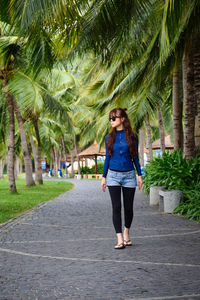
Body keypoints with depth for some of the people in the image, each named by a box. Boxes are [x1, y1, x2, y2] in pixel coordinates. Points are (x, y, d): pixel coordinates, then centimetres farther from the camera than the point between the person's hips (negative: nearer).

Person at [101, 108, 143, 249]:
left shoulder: (132, 136, 1)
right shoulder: (109, 137, 4)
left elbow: (135, 157, 7)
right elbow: (107, 157, 9)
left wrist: (139, 175, 3)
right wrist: (104, 177, 7)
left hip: (129, 175, 0)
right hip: (113, 175, 0)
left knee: (128, 207, 6)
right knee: (116, 207, -7)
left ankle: (126, 233, 28)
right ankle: (120, 239, -7)